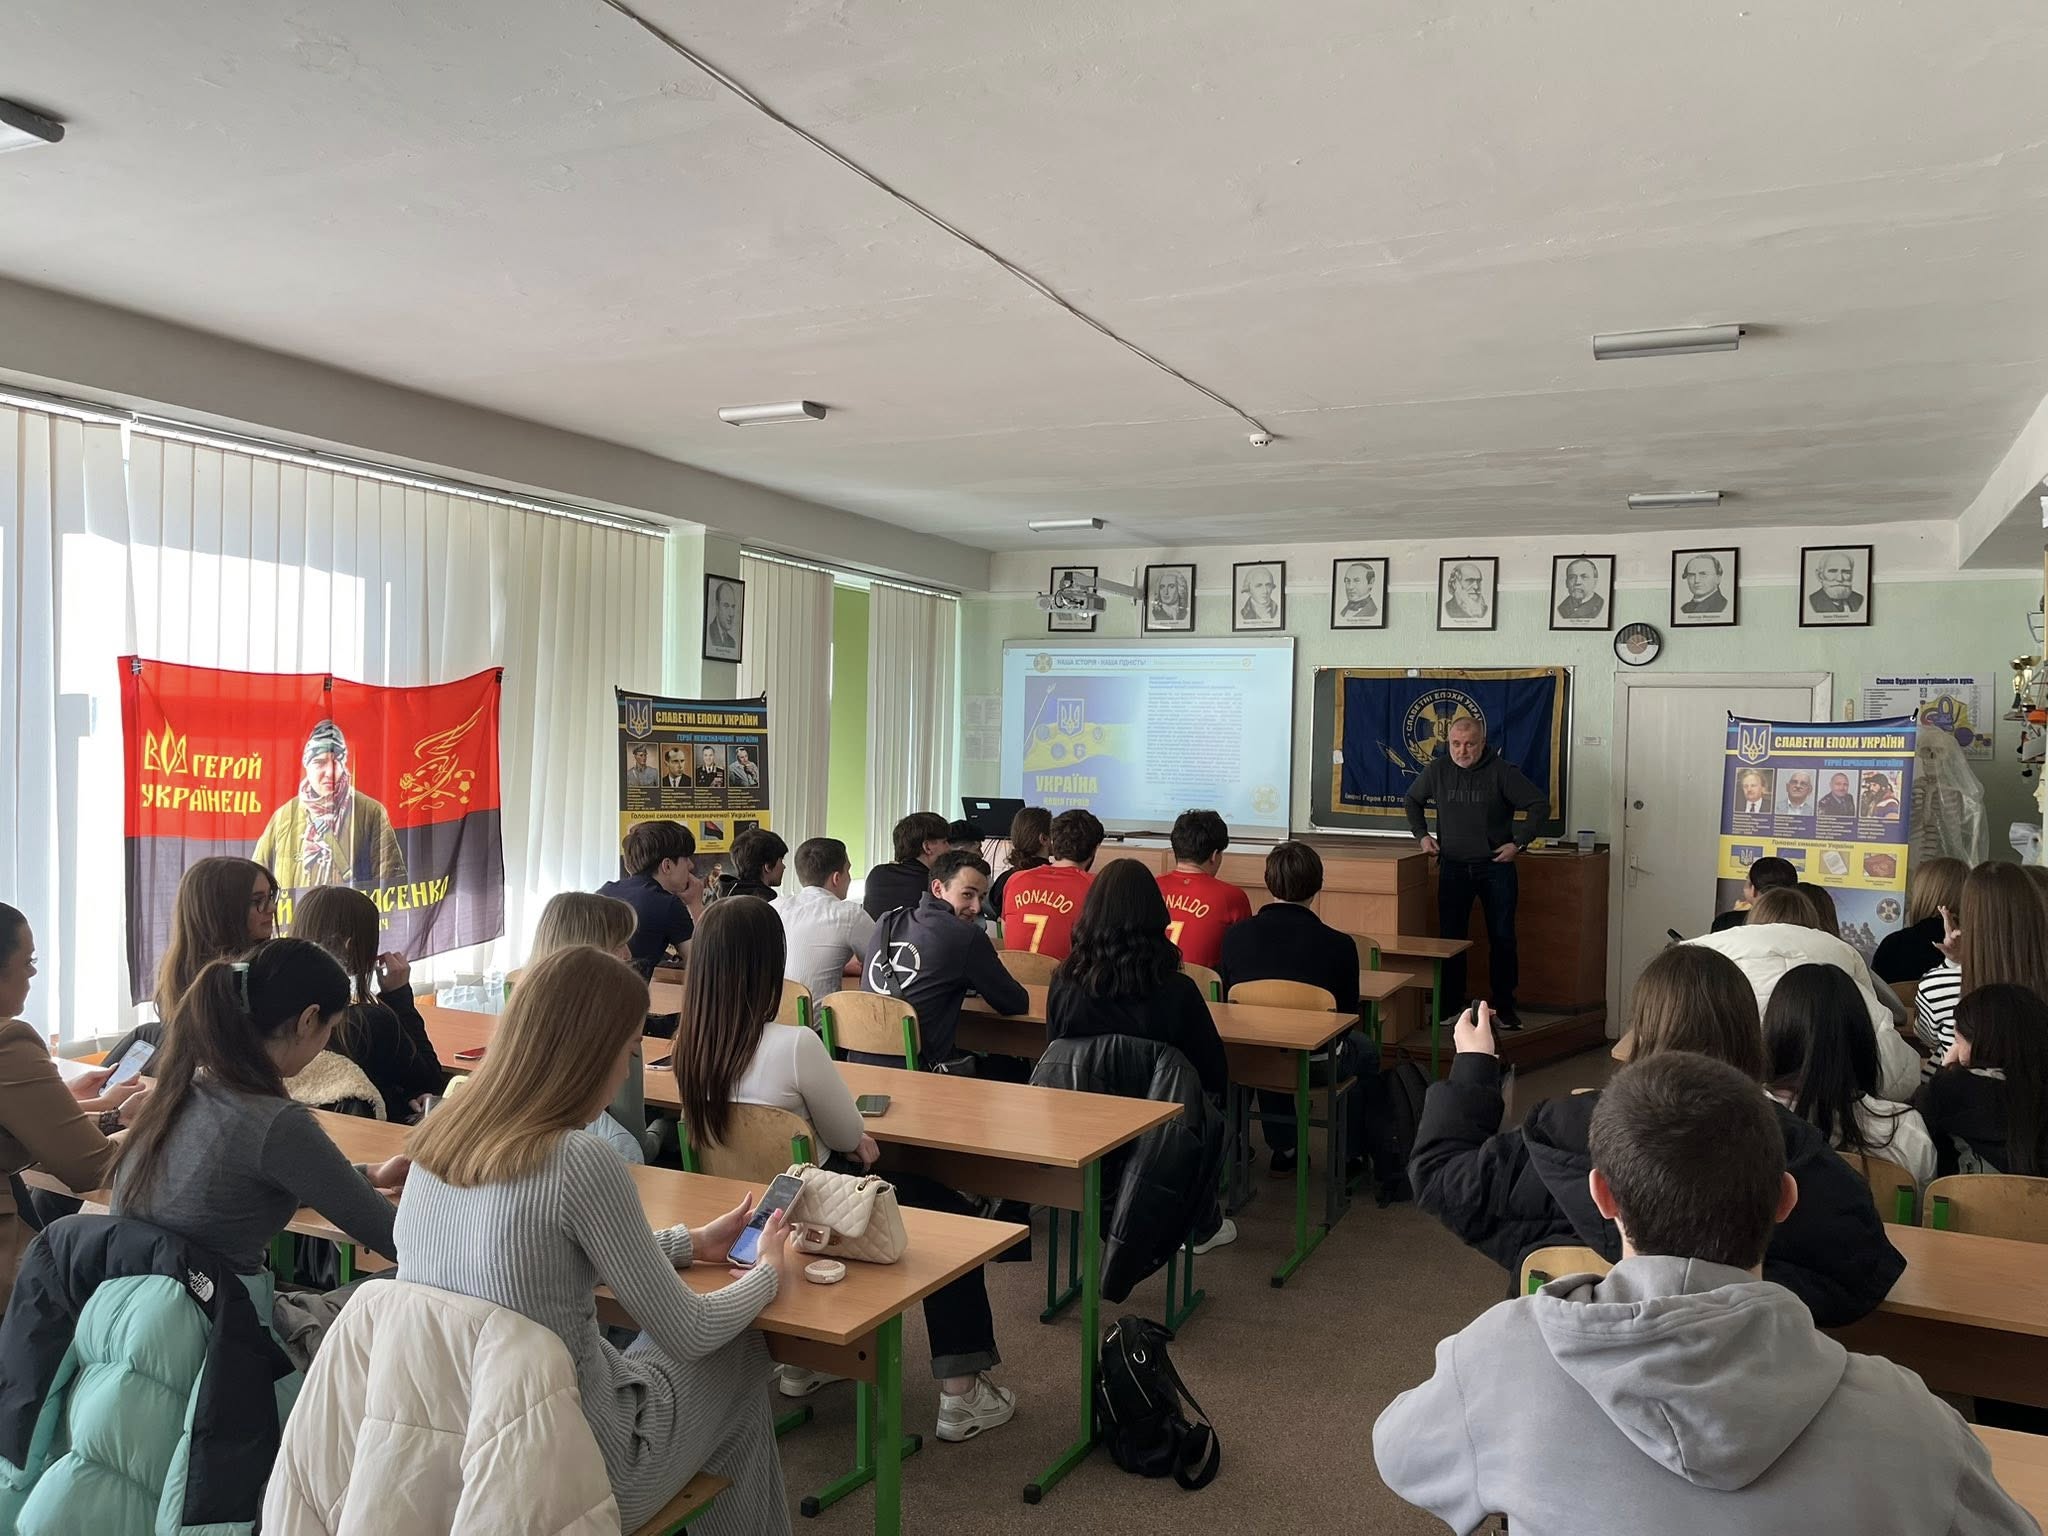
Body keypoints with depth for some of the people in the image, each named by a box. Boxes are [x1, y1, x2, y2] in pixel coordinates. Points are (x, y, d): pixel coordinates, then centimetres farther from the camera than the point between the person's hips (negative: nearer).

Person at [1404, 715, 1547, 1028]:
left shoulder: (1502, 771, -9)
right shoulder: (1437, 770, 1)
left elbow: (1539, 804, -4)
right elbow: (1412, 800, 19)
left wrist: (1519, 843, -9)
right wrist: (1422, 835, 7)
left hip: (1495, 865, -2)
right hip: (1452, 866, 2)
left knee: (1502, 938, 2)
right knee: (1450, 938, 3)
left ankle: (1504, 1007, 12)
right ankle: (1450, 1005, 12)